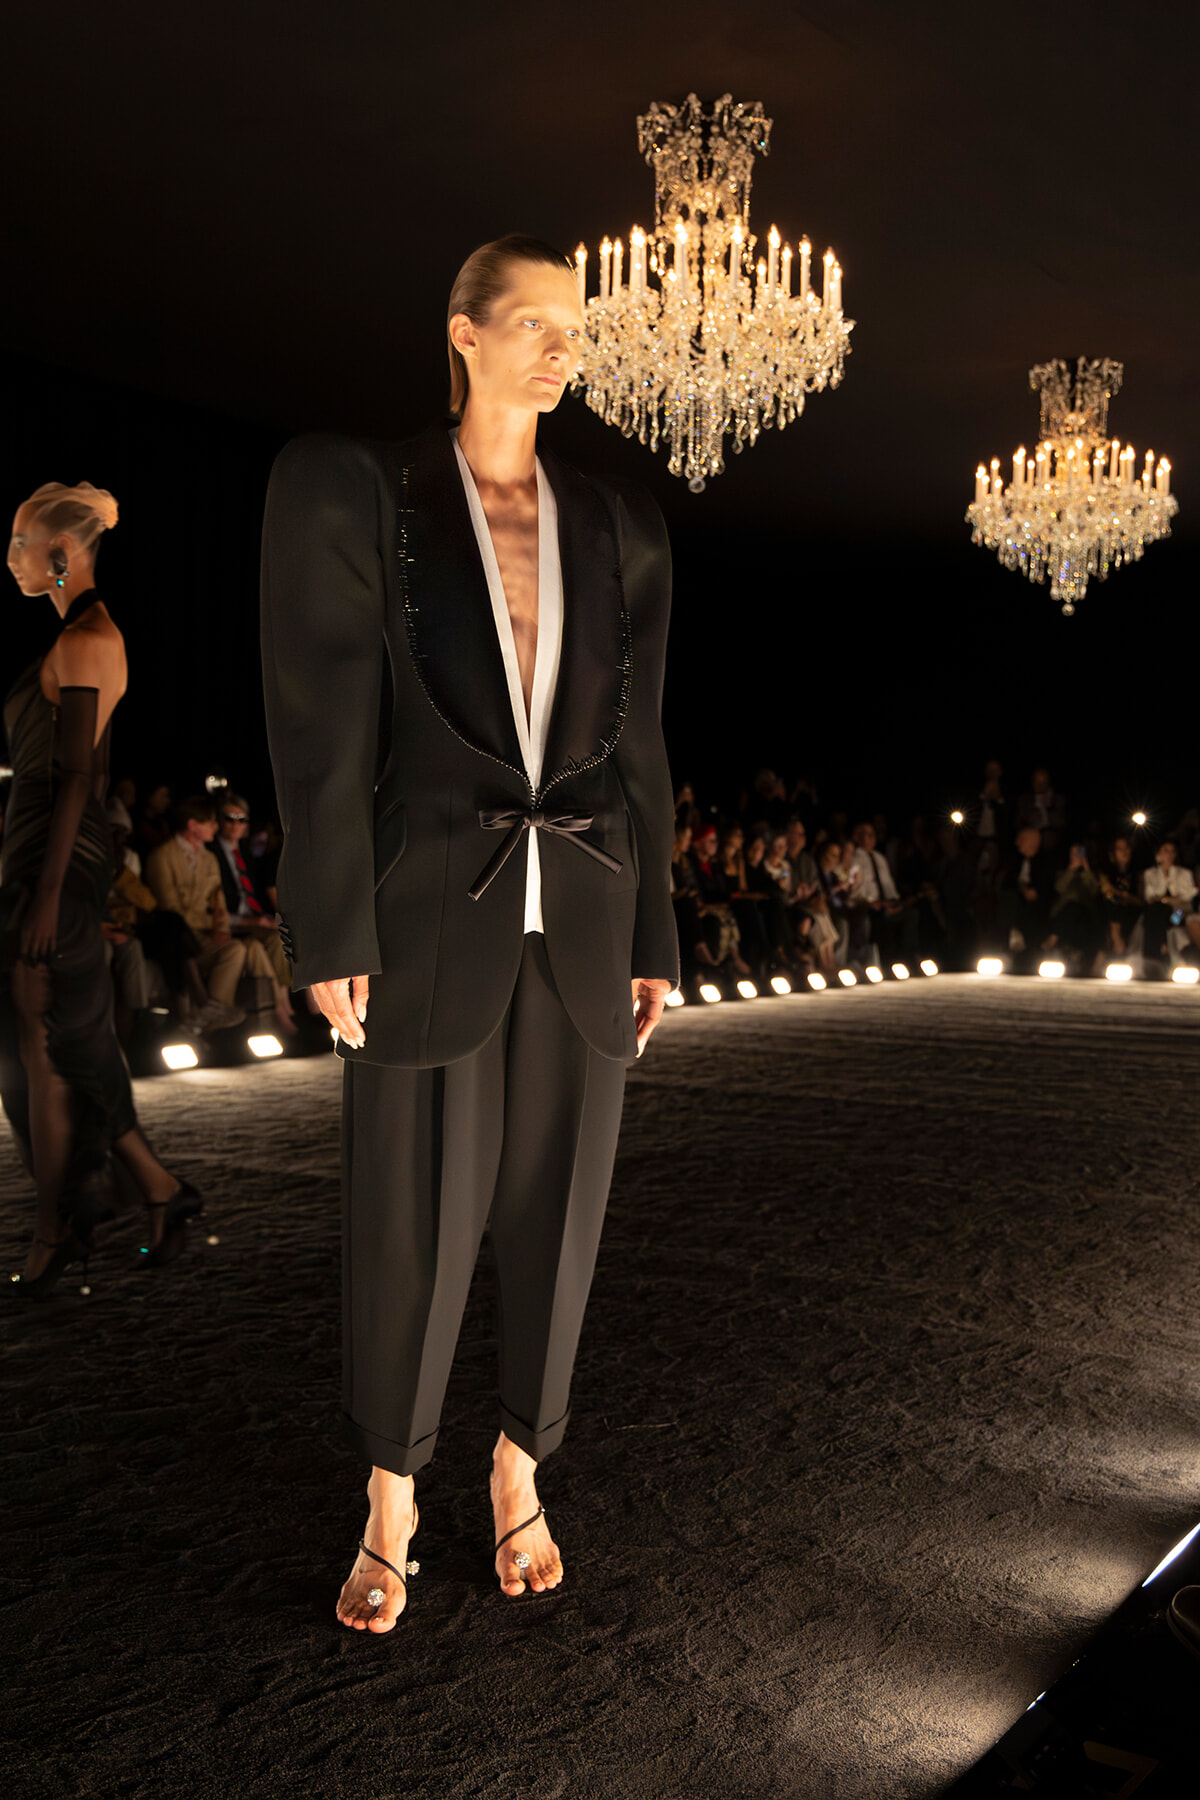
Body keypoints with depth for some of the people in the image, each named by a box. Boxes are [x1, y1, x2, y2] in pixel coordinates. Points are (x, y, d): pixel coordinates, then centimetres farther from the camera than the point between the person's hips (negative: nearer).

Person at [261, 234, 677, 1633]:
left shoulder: (619, 527, 10)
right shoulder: (352, 488, -1)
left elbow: (638, 747, 11)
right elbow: (322, 725, -6)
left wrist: (652, 940, 9)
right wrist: (331, 935, -11)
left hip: (580, 927, 4)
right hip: (433, 923, -3)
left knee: (554, 1219, 11)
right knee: (413, 1230, 5)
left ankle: (519, 1476, 32)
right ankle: (390, 1505, 27)